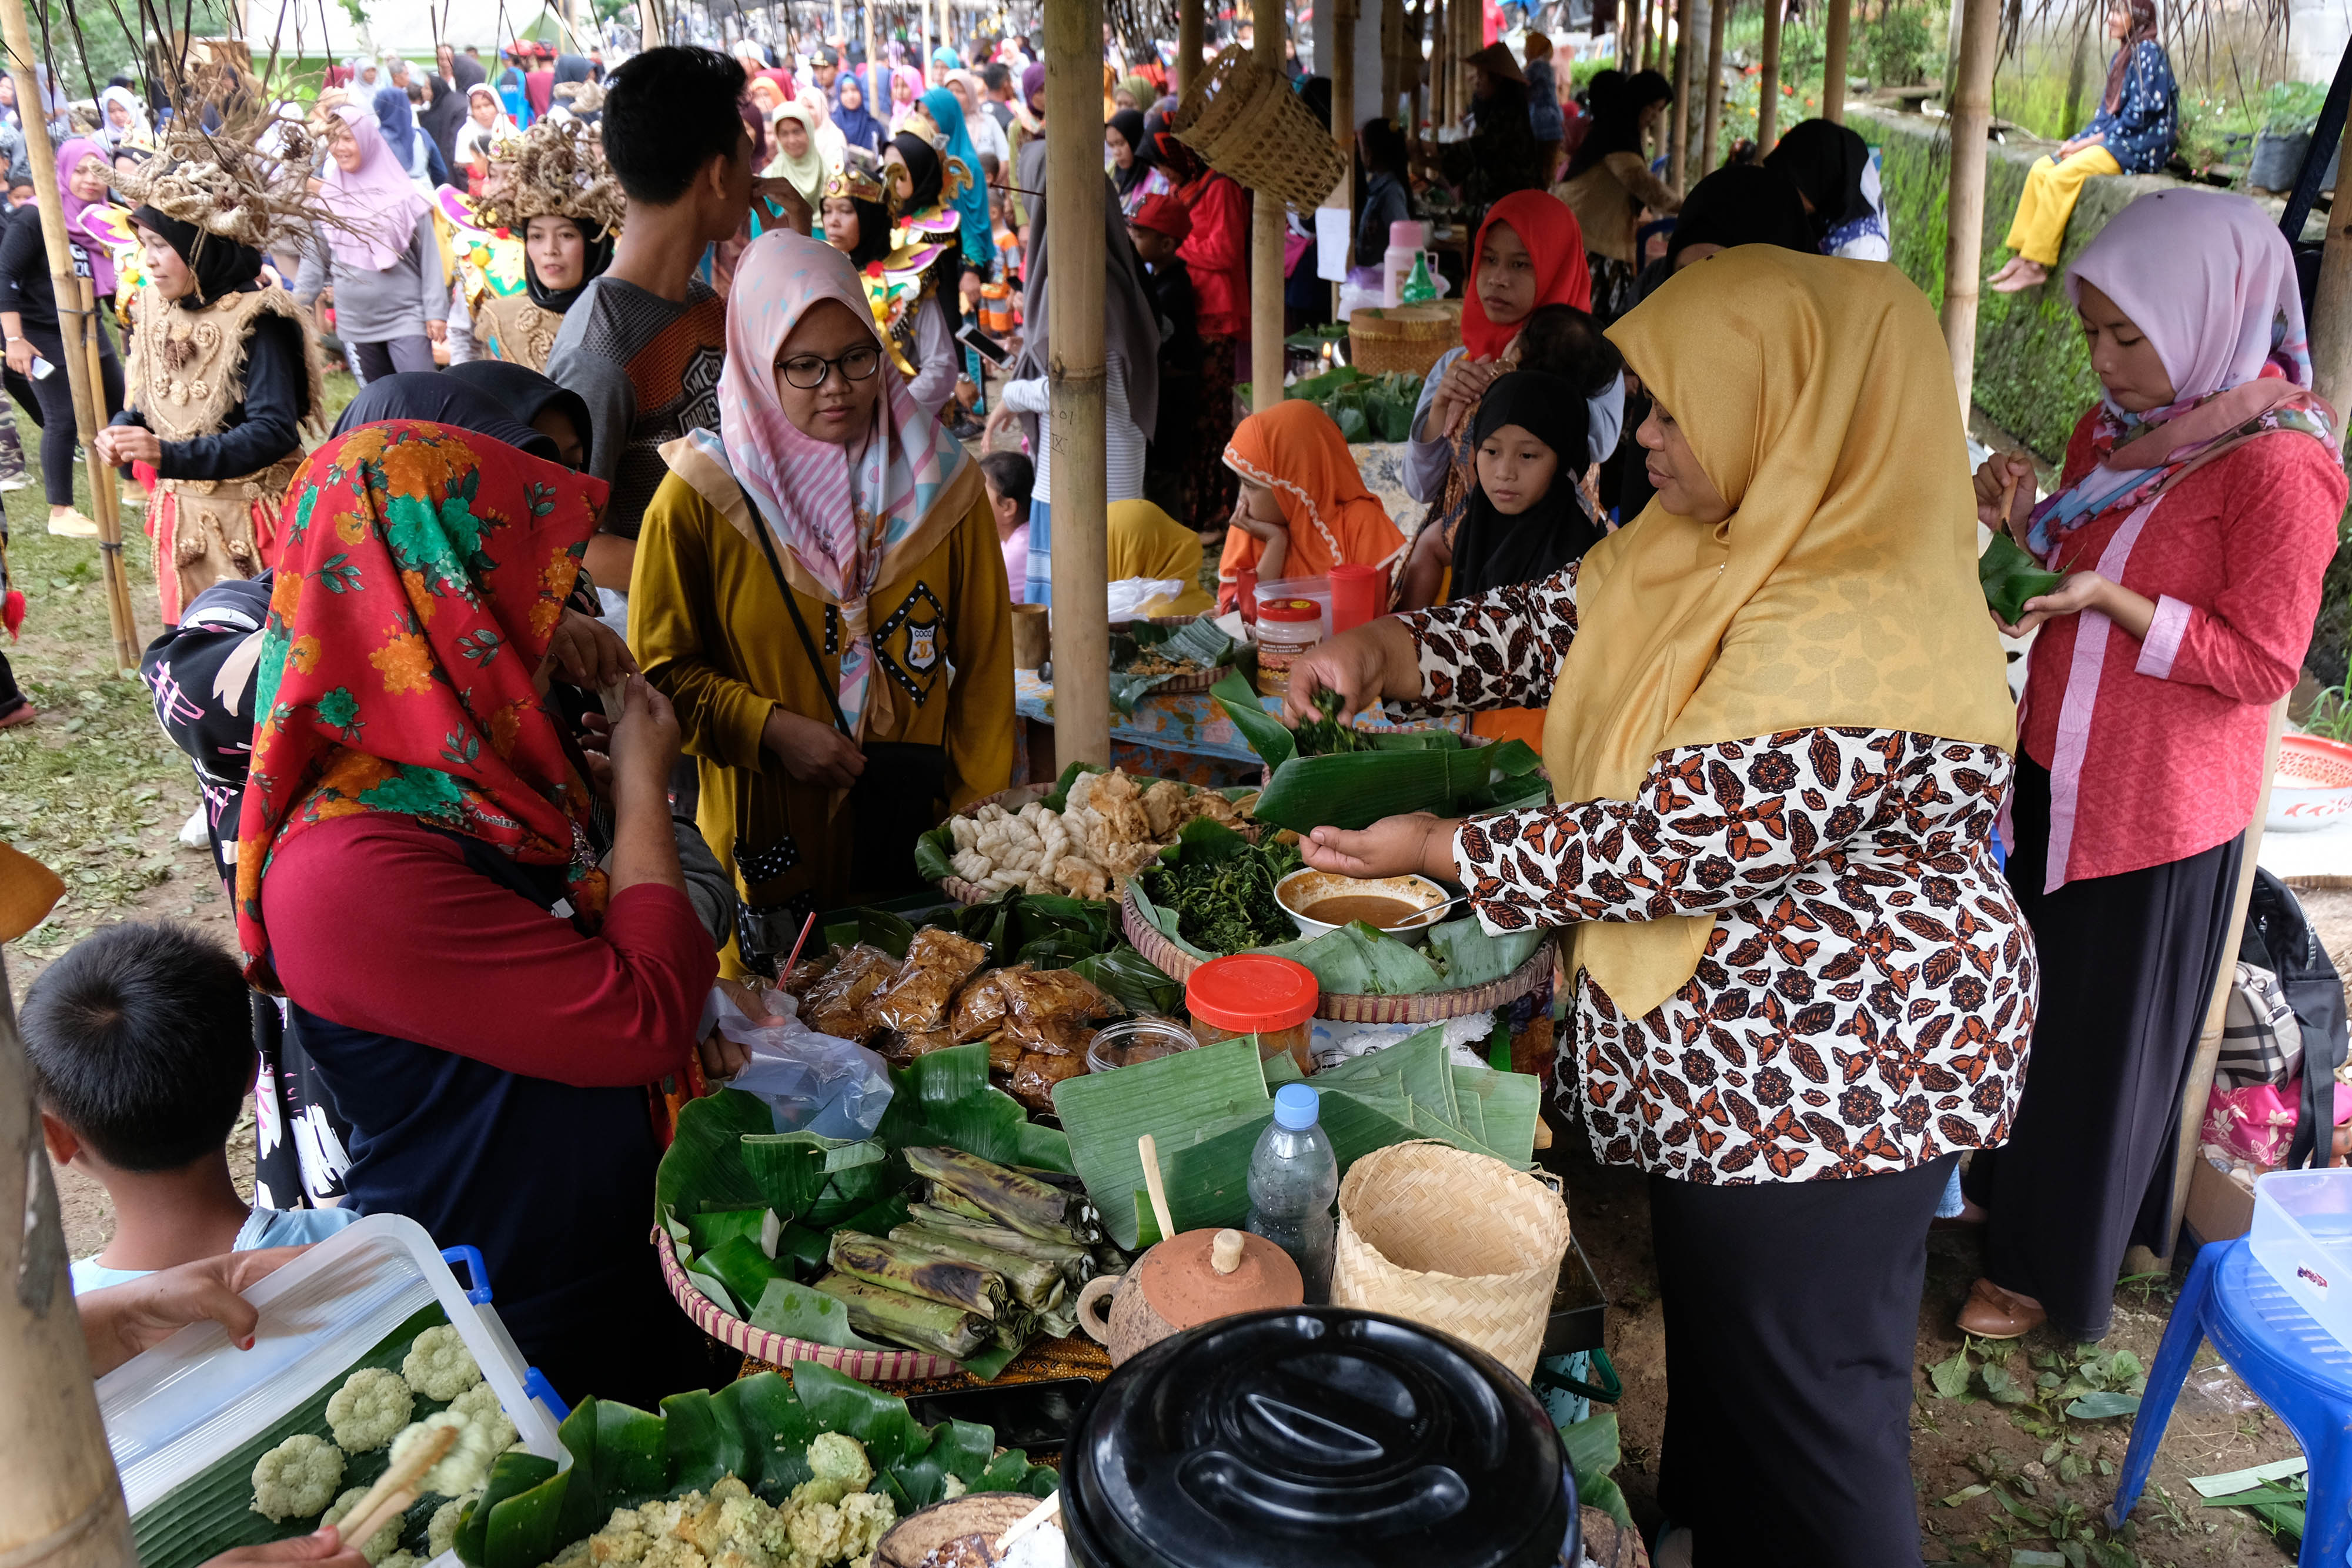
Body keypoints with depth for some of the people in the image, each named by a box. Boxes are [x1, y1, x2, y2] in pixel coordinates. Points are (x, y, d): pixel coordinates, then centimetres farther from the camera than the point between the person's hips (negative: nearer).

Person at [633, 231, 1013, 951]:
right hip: (769, 847, -2)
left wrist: (978, 822, 1)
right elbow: (662, 671, 1)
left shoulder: (941, 485, 2)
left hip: (921, 842, 2)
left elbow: (984, 668, 5)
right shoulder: (697, 498, -4)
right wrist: (771, 729, -14)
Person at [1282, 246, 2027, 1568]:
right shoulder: (1734, 545, 0)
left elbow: (1678, 846, -29)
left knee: (1806, 1414, 11)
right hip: (1739, 1063, 10)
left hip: (1826, 1086, -10)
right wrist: (1392, 652, -8)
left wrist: (1441, 850, -19)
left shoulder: (1862, 637, -31)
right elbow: (1566, 618, 8)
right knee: (1722, 1350, 28)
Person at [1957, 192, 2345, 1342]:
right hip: (2057, 768, 7)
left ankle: (2052, 1267, 26)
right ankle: (1999, 1190, 42)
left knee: (2102, 1033, 8)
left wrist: (2109, 599, -27)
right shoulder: (2117, 426, 4)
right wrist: (2025, 522, -4)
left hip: (2157, 807, -7)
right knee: (2026, 999, 20)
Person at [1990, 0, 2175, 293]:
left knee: (2062, 175, -26)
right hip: (2113, 140, 9)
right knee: (2041, 169, -7)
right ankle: (2022, 255, -10)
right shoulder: (2122, 55, 18)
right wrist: (2078, 140, 2)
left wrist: (2091, 140, -14)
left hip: (2139, 148, -9)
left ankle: (2036, 266, -25)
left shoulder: (2148, 52, -10)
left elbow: (2140, 115, -16)